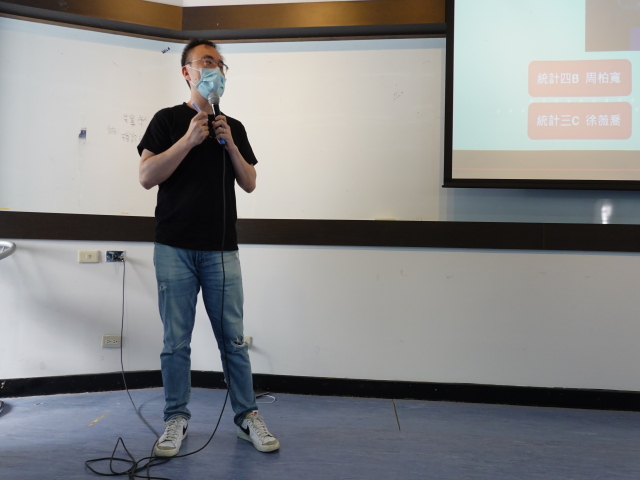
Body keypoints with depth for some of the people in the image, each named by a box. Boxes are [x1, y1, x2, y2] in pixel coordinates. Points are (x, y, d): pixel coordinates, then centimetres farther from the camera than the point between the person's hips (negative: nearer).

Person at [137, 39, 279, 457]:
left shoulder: (234, 128, 14)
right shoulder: (168, 120, 5)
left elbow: (249, 184, 10)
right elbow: (147, 177, -5)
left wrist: (229, 144, -4)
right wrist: (189, 139, -12)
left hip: (222, 249, 2)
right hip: (175, 248, -2)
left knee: (233, 339, 4)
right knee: (176, 340, 3)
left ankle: (247, 415, 15)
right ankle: (177, 419, 16)